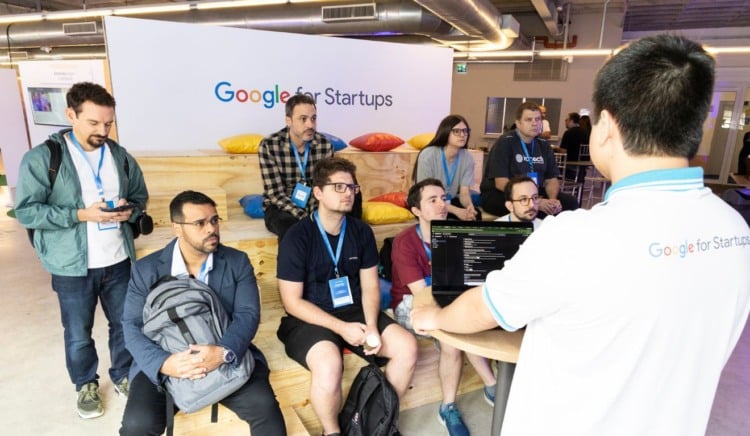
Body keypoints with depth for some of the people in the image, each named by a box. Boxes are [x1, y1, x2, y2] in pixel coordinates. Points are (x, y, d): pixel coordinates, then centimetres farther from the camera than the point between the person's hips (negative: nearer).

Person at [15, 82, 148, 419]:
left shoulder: (121, 156, 1)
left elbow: (140, 197, 11)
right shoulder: (40, 159, -10)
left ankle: (122, 375, 39)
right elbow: (26, 212, -12)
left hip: (118, 260, 3)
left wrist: (129, 211, -11)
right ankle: (86, 385, 38)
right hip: (72, 266, -3)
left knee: (124, 323, 17)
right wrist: (81, 215, -22)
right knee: (78, 334, 14)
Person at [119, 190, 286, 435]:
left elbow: (248, 314, -8)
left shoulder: (237, 262, 0)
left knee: (265, 408, -21)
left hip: (227, 361, 0)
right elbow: (132, 326, -5)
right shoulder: (146, 269, 0)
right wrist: (163, 363, -23)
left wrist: (224, 352, -28)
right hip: (165, 365, 1)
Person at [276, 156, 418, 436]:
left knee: (407, 347, -13)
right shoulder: (297, 237, -12)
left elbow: (370, 286, 5)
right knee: (329, 365, -34)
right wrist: (340, 327, -21)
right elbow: (292, 302, -13)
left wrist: (371, 326, -13)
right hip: (310, 319, -5)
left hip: (354, 311, 5)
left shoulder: (362, 232, 3)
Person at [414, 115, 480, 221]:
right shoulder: (428, 155, -23)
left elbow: (464, 193, -11)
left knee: (475, 214, -24)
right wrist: (456, 211, -35)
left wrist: (469, 205, -37)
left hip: (450, 202, 4)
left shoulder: (467, 158, -9)